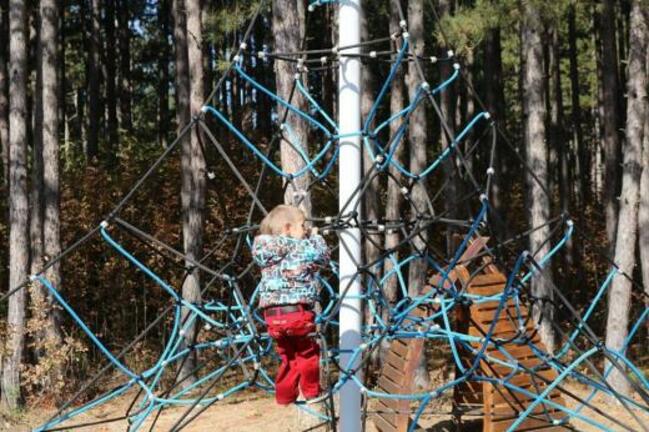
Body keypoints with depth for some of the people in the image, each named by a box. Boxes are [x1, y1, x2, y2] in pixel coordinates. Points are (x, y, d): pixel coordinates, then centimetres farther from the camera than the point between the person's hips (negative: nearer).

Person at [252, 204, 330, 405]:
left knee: (288, 356, 19)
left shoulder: (265, 250, 13)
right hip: (296, 310, -6)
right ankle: (311, 392, 17)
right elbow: (323, 256, 3)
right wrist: (316, 237, 18)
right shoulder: (299, 246, -5)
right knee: (308, 352, 12)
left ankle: (284, 395, 21)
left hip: (271, 313, 6)